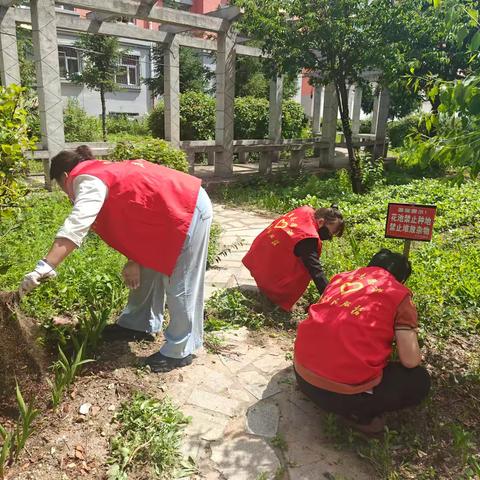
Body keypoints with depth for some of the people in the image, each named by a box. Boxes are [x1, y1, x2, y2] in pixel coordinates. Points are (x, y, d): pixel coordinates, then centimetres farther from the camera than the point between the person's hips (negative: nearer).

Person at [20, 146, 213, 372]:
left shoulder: (89, 180, -12)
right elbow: (132, 217, 15)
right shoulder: (106, 172, 16)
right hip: (173, 212, 11)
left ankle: (179, 351, 12)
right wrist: (133, 261, 12)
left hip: (189, 211, -11)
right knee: (148, 270, 20)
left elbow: (75, 226, -28)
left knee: (179, 286, -2)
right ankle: (140, 325, 36)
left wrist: (45, 266, -33)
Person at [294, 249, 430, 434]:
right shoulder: (399, 295, 1)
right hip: (345, 393, -5)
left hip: (302, 374, 6)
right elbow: (410, 361, -4)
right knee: (419, 381, 18)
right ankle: (358, 413, 3)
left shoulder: (341, 278, 15)